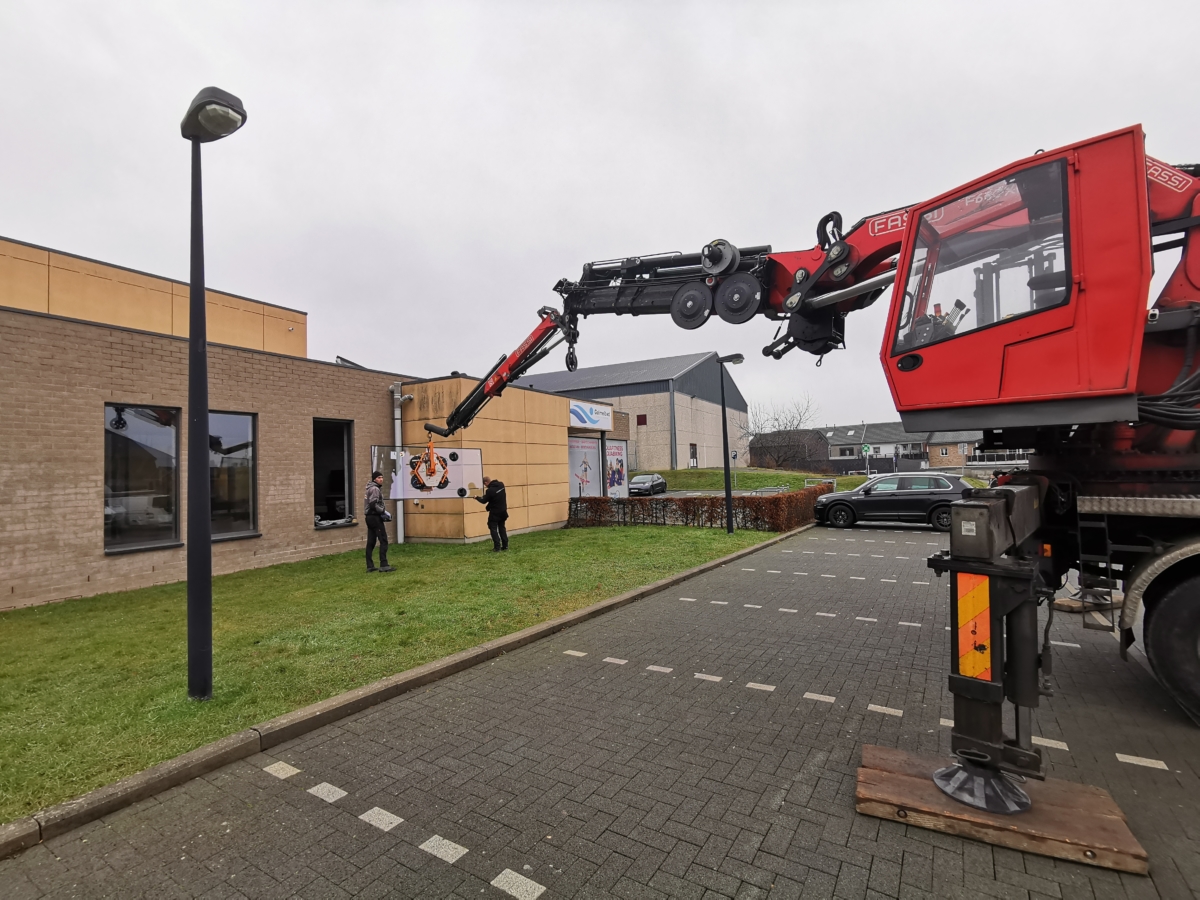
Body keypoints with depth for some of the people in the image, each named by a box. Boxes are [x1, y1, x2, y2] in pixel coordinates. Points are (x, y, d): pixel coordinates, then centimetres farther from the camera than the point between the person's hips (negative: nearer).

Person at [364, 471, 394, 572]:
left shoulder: (372, 488, 20)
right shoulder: (375, 489, -11)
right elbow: (373, 504, -22)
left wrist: (383, 512, 13)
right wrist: (384, 511, -15)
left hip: (370, 517, 10)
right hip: (375, 517, -10)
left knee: (371, 542, 9)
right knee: (383, 541, -9)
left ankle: (370, 566, 11)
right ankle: (383, 565, -13)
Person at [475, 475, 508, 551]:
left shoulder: (490, 490, -23)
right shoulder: (501, 484, -2)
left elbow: (484, 501, -11)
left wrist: (477, 497, 6)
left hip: (494, 513, -7)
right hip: (503, 511, 7)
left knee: (493, 529, 2)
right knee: (501, 528, 17)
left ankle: (497, 547, -3)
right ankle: (505, 545, 18)